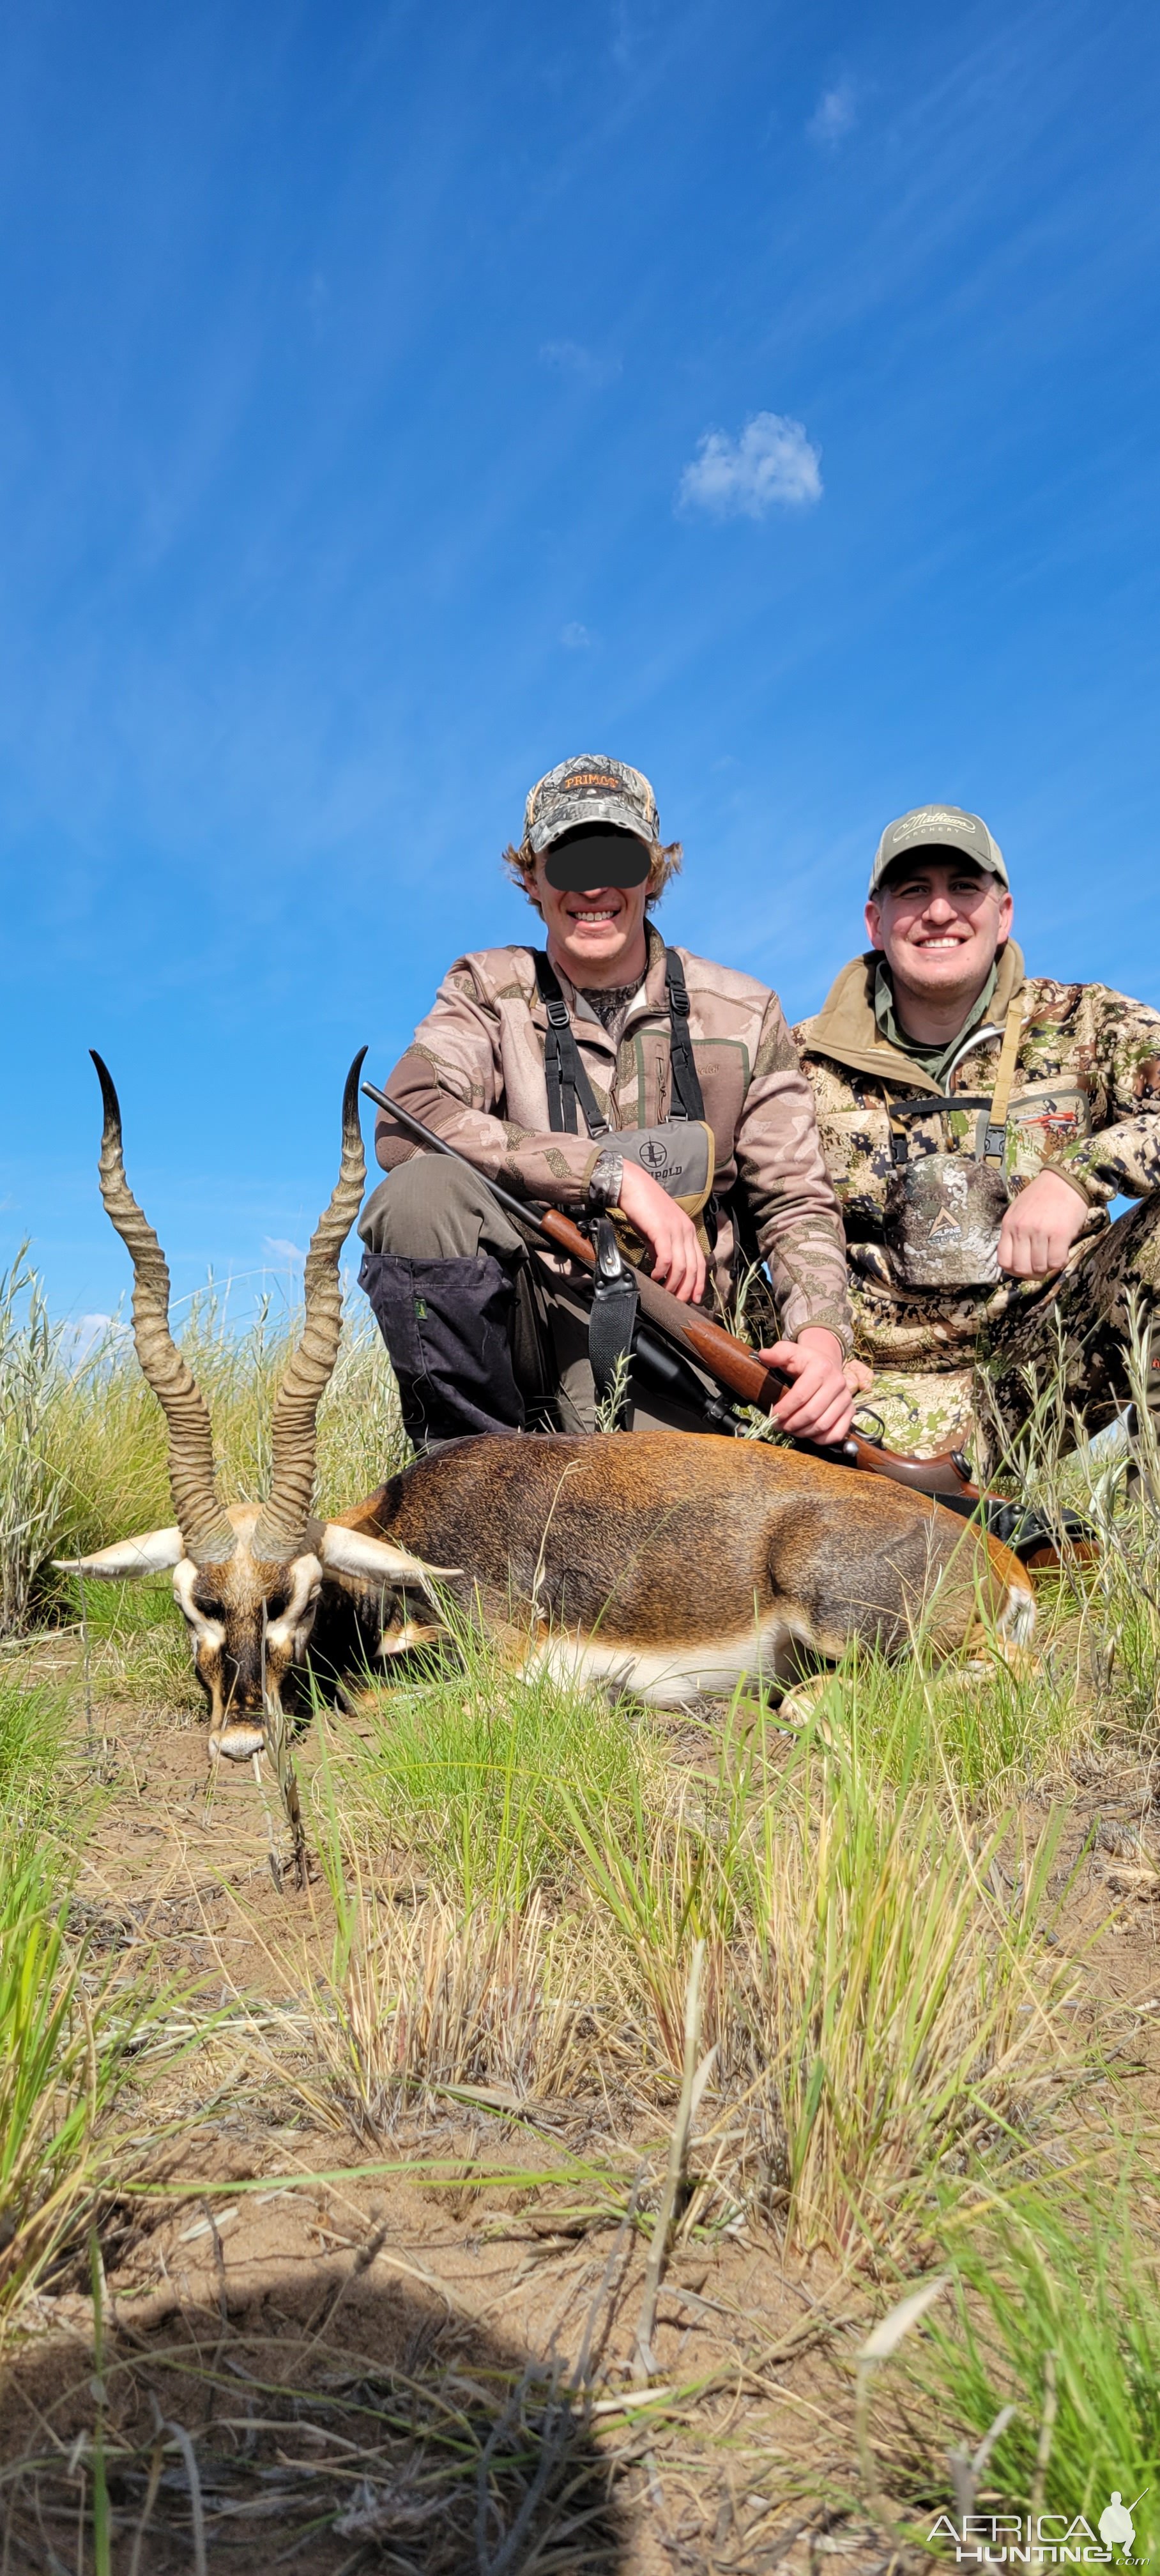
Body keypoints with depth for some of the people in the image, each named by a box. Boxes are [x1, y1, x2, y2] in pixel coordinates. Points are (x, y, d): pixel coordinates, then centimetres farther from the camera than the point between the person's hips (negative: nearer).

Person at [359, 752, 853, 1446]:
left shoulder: (743, 1016, 6)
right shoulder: (490, 990, 2)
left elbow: (796, 1204, 5)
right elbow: (406, 1123, -17)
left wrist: (821, 1334, -16)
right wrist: (615, 1173, -22)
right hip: (530, 1326, 1)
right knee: (422, 1192, -28)